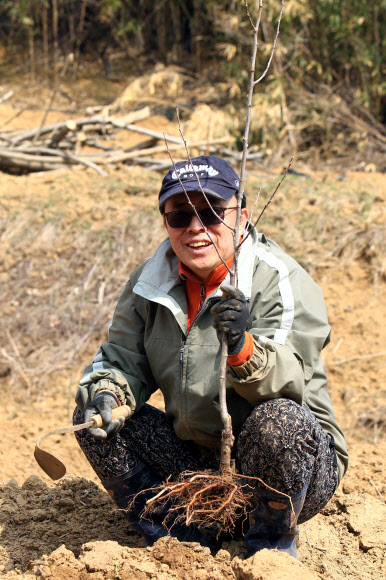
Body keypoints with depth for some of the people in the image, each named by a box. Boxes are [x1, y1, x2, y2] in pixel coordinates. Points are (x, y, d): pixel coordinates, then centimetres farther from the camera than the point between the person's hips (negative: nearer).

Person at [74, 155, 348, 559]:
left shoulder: (284, 283, -15)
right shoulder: (149, 283, 2)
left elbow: (287, 383, -26)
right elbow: (121, 359, 6)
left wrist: (242, 347, -48)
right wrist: (105, 394, -18)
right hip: (196, 462, 5)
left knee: (281, 420, -37)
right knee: (94, 415, -8)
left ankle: (270, 548, -9)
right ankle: (182, 543, -3)